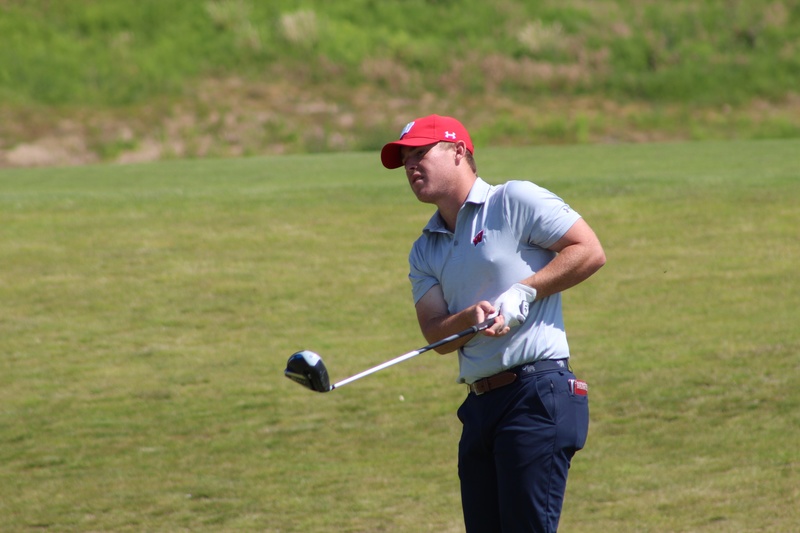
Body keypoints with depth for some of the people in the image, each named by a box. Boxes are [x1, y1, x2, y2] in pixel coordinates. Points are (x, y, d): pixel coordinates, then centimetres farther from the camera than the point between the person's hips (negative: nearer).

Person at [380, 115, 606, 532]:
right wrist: (470, 319, -15)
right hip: (480, 401, 7)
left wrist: (523, 293, -12)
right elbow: (436, 334, 6)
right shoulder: (425, 251, 19)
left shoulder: (515, 201, 0)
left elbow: (589, 251, -6)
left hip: (538, 393, -7)